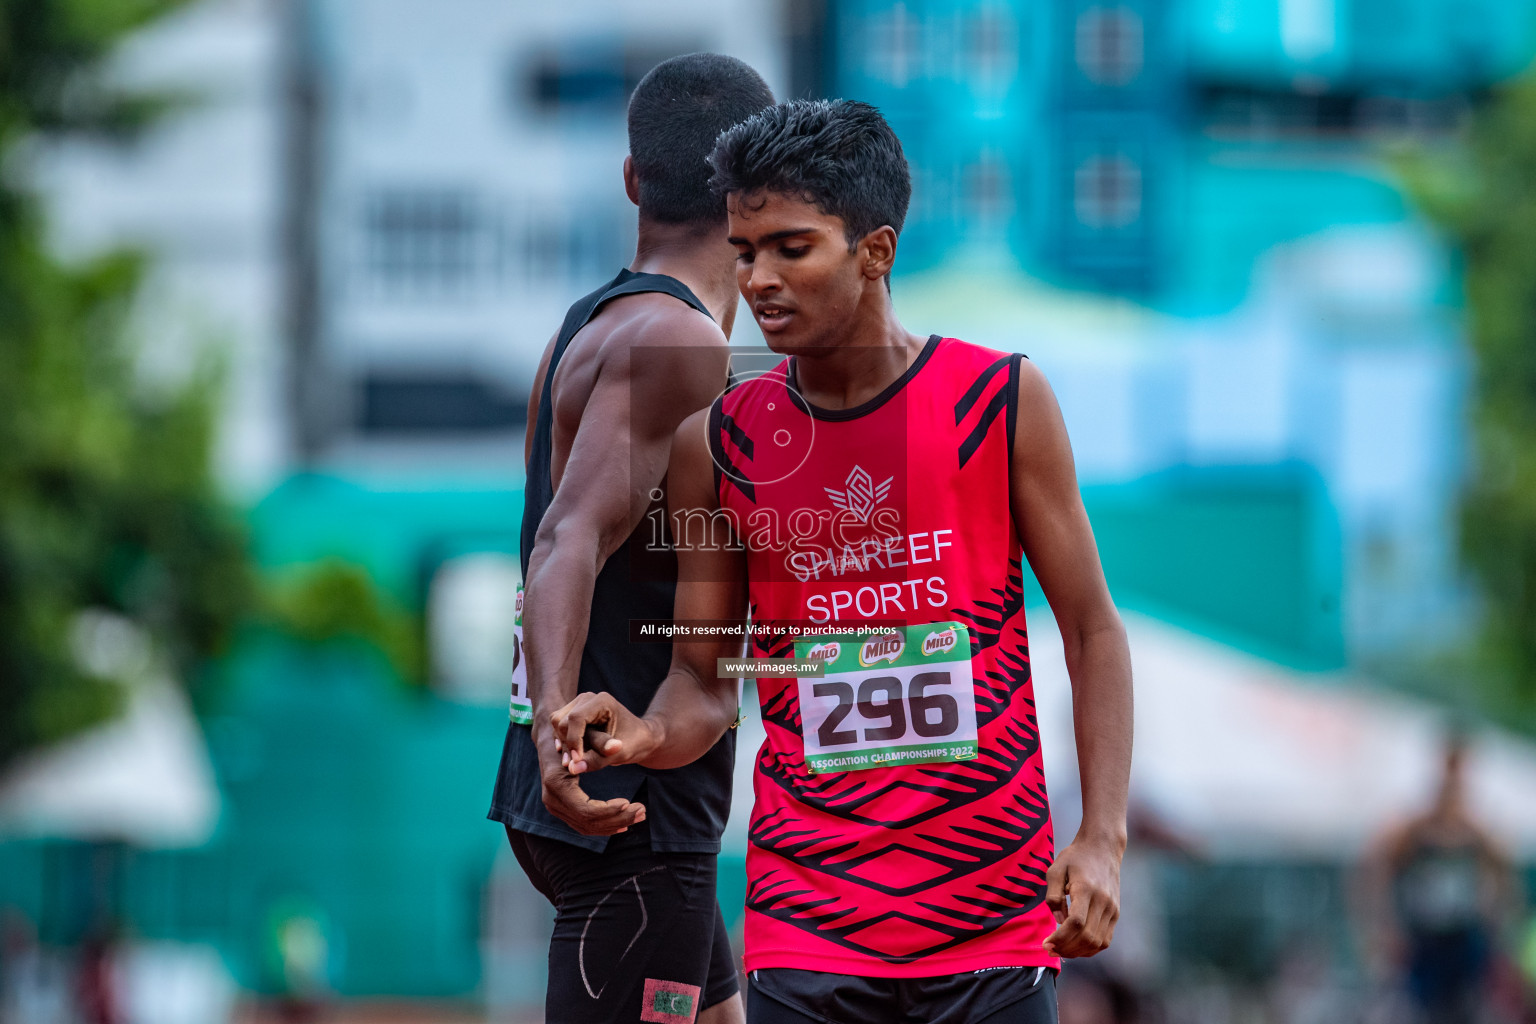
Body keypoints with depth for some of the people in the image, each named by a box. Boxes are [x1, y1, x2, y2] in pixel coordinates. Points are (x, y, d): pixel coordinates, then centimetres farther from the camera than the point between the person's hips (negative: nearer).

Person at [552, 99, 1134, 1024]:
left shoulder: (1001, 402, -2)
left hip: (994, 913, -1)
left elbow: (1090, 626, 2)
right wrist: (647, 736, -15)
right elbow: (706, 677, 9)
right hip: (807, 925, 1)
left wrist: (1103, 837, -8)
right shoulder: (718, 444, 3)